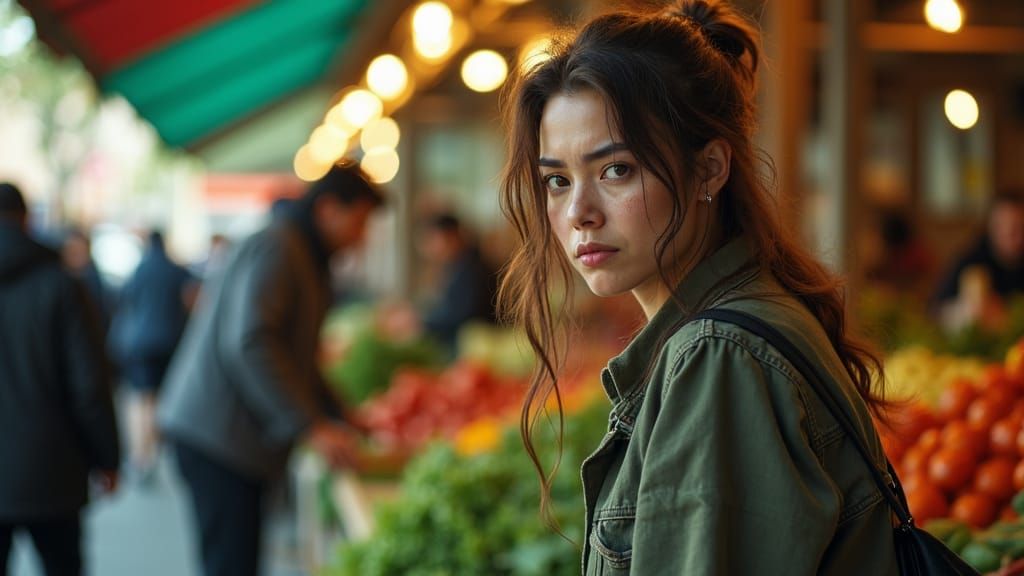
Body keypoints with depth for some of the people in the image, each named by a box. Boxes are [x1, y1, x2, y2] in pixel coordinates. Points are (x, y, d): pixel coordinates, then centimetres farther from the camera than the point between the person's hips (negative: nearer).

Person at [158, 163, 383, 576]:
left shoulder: (305, 259, 19)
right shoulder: (274, 249, -13)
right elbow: (249, 343, -24)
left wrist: (338, 417, 16)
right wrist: (312, 425, -25)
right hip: (218, 435, -10)